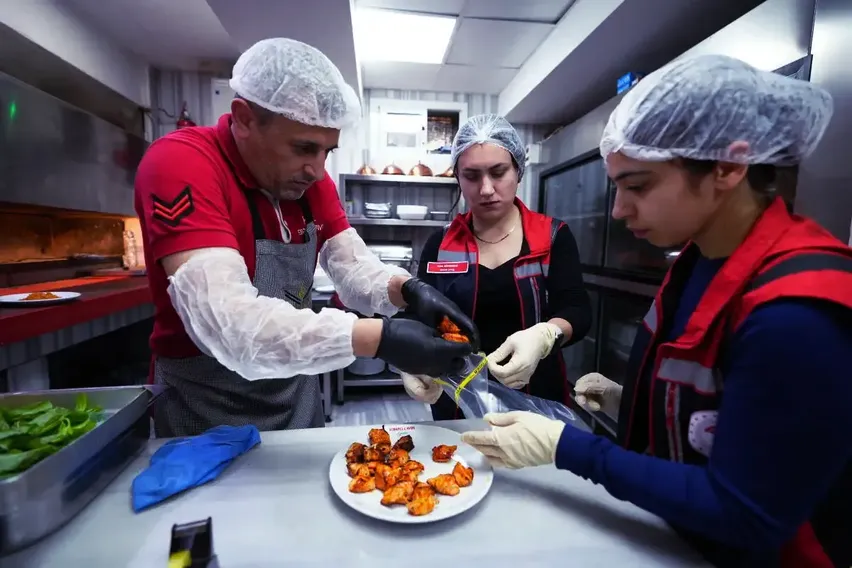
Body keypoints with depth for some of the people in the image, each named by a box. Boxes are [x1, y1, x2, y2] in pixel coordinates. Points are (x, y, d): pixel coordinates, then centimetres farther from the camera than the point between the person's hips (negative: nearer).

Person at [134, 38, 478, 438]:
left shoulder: (310, 178, -3)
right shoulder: (179, 164, -24)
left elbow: (354, 267, -7)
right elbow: (224, 320, -36)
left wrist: (407, 290, -27)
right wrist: (381, 337, -40)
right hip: (206, 408, -6)